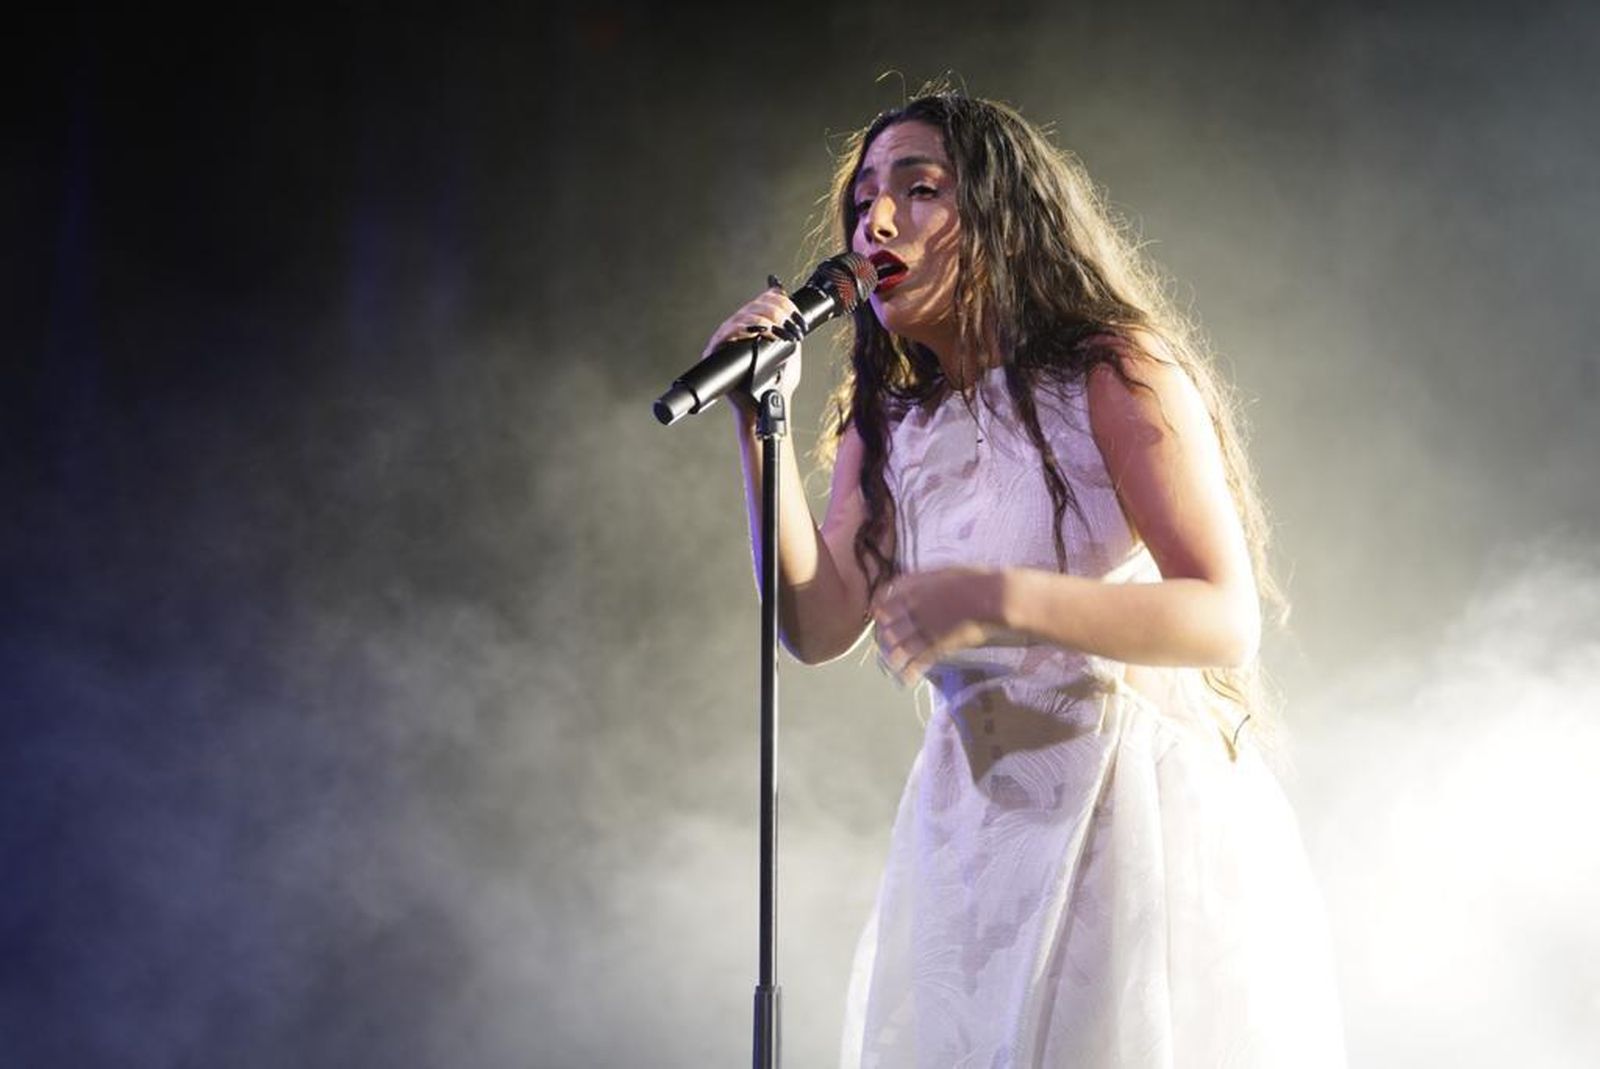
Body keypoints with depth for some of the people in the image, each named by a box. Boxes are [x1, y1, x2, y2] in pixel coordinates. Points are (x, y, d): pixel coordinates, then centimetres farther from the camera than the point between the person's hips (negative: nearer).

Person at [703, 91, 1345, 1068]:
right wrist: (762, 421, -8)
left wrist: (1001, 603, -28)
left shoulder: (1114, 374, -8)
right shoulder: (885, 423, 9)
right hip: (974, 832, 5)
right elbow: (820, 627, -2)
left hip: (1145, 802, -5)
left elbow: (1227, 621, -16)